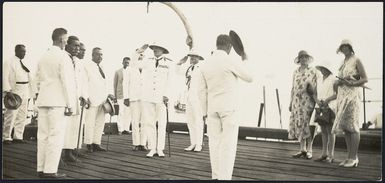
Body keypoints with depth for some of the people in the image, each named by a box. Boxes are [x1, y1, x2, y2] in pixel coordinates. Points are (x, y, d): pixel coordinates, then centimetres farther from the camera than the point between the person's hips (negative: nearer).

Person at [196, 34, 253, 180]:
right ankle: (224, 178, -4)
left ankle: (216, 177, 14)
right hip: (229, 107, -5)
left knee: (215, 143, 9)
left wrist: (205, 112, 12)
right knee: (228, 145, -2)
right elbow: (249, 78, 1)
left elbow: (202, 90, 5)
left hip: (213, 108, 5)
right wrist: (245, 61, 18)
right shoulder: (231, 62, -11)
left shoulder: (205, 64, 5)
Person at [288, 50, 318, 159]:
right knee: (299, 125, 3)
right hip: (297, 101, 4)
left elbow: (314, 88, -2)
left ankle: (309, 150, 1)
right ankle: (302, 150, 10)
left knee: (307, 125, -5)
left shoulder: (312, 71, 2)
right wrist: (291, 102, 14)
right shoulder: (296, 72, 15)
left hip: (307, 101, -4)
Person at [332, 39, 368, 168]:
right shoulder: (343, 63, 20)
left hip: (352, 95, -7)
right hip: (342, 96, 7)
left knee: (352, 126, -9)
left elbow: (365, 79, -5)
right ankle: (350, 157, 8)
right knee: (344, 127, 4)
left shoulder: (356, 60, -1)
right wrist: (338, 82, 1)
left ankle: (353, 158, -7)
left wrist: (350, 83, -17)